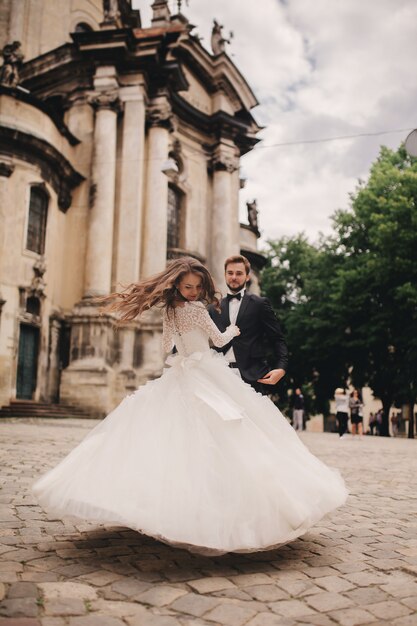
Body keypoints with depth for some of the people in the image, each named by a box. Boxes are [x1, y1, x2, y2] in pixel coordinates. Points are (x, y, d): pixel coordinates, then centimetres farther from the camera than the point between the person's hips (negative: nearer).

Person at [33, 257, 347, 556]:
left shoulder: (169, 310, 10)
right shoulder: (196, 308, -10)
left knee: (174, 440, 5)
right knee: (211, 444, -6)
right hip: (206, 378, -7)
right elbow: (219, 340, 0)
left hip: (177, 378, 7)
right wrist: (232, 330, 19)